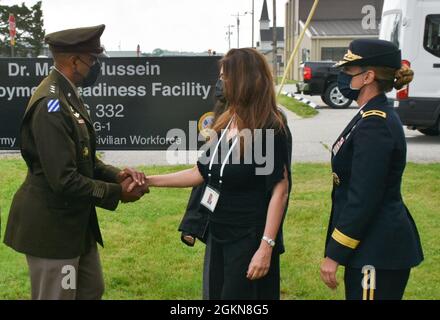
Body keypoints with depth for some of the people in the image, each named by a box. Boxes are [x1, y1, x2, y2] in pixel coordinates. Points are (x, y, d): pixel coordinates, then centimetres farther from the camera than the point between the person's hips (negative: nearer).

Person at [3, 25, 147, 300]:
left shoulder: (68, 97, 8)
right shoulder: (51, 105, -24)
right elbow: (64, 180, -28)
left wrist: (117, 175, -4)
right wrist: (117, 193, -17)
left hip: (74, 222, 10)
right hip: (51, 227, -10)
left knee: (91, 292, 22)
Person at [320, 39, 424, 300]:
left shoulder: (375, 125, -21)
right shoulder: (375, 115, 10)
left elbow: (363, 199, -24)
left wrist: (334, 255, -18)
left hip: (378, 252, -10)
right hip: (375, 243, 10)